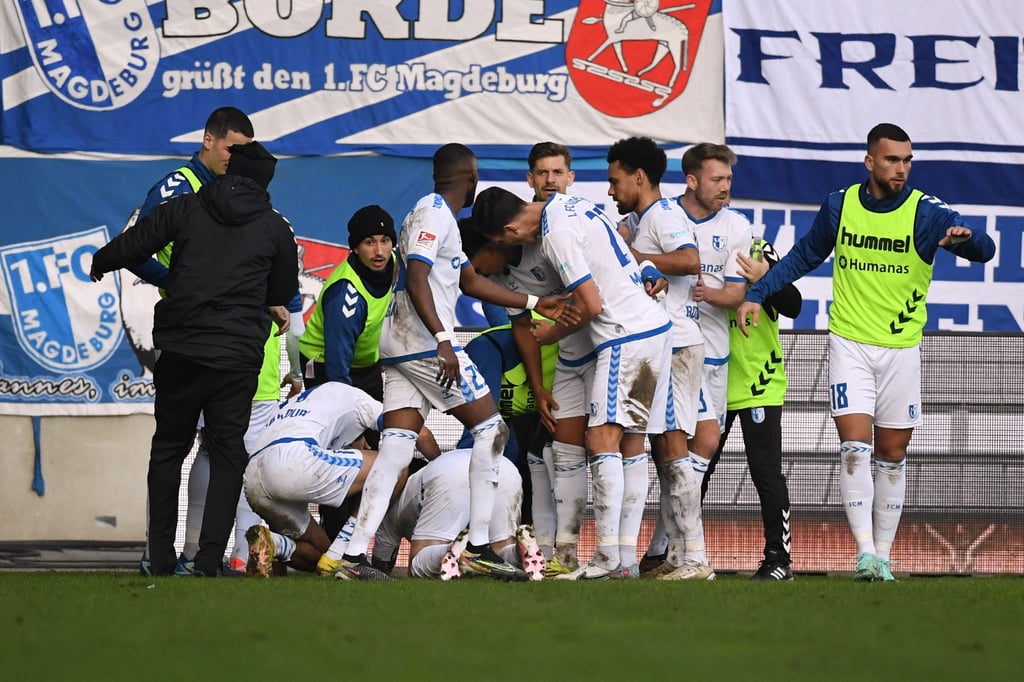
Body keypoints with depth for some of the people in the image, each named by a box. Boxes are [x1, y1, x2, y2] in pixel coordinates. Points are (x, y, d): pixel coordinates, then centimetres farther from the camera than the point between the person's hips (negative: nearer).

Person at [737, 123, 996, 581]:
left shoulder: (925, 212, -8)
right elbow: (804, 256, 14)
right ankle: (864, 553, -17)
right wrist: (756, 294, 6)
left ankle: (883, 556, 16)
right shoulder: (839, 205, -1)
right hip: (850, 343, 0)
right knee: (855, 447, -13)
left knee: (892, 456, 7)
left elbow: (985, 250, -18)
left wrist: (966, 238, -42)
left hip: (902, 349, 0)